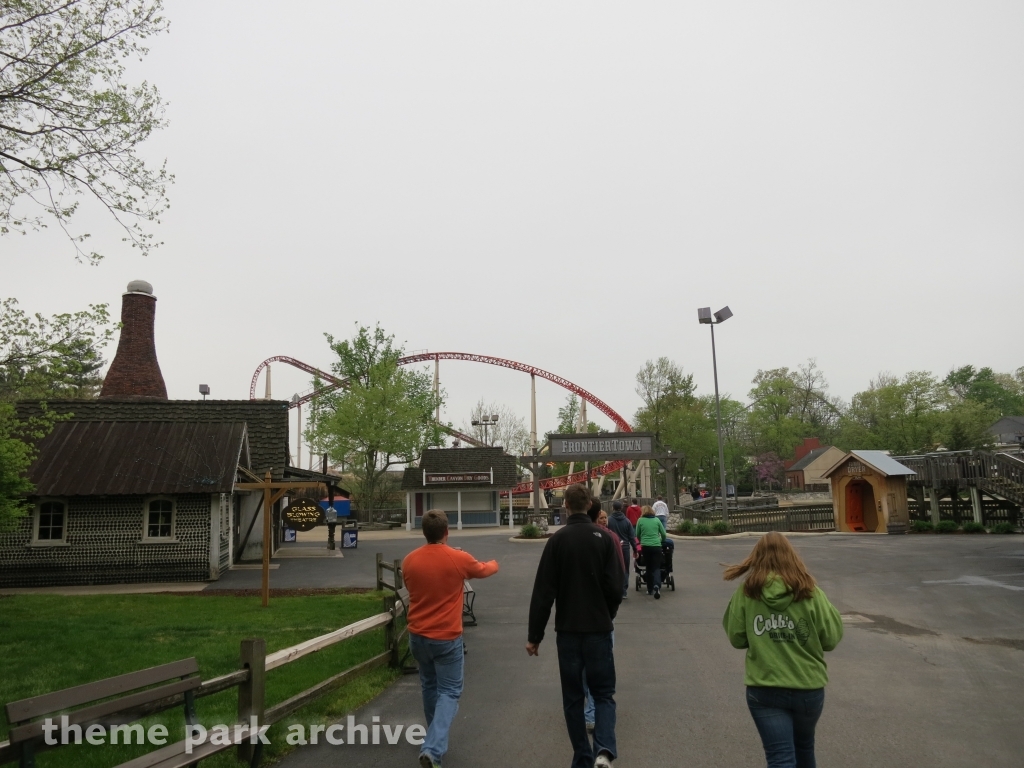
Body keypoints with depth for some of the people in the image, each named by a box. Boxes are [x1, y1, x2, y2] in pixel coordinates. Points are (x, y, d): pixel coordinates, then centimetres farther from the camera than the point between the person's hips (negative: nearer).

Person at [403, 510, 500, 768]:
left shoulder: (409, 561, -5)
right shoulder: (460, 559, -13)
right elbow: (483, 570, 10)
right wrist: (494, 564, 33)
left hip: (417, 636, 4)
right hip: (447, 638, -4)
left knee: (429, 686, 23)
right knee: (449, 692, 5)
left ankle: (435, 739, 37)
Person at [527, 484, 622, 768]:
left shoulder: (557, 540, -6)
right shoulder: (603, 537, -4)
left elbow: (543, 591, -8)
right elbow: (615, 587, -6)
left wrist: (535, 635, -2)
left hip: (567, 630, 0)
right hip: (599, 629, 0)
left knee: (573, 697, 13)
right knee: (603, 692, 10)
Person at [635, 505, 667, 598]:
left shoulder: (640, 520, 4)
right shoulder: (657, 520, 6)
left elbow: (638, 535, 11)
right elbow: (663, 534, 10)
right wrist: (662, 541, 30)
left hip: (645, 546, 0)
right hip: (656, 546, 0)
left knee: (649, 568, 13)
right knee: (656, 567, 2)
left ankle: (650, 589, 15)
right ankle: (657, 585, -22)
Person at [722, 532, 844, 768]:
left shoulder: (746, 591, -9)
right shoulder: (810, 592, -10)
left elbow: (736, 639, -1)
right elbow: (832, 639, -5)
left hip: (763, 690, -1)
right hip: (809, 688, 2)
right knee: (804, 747, 27)